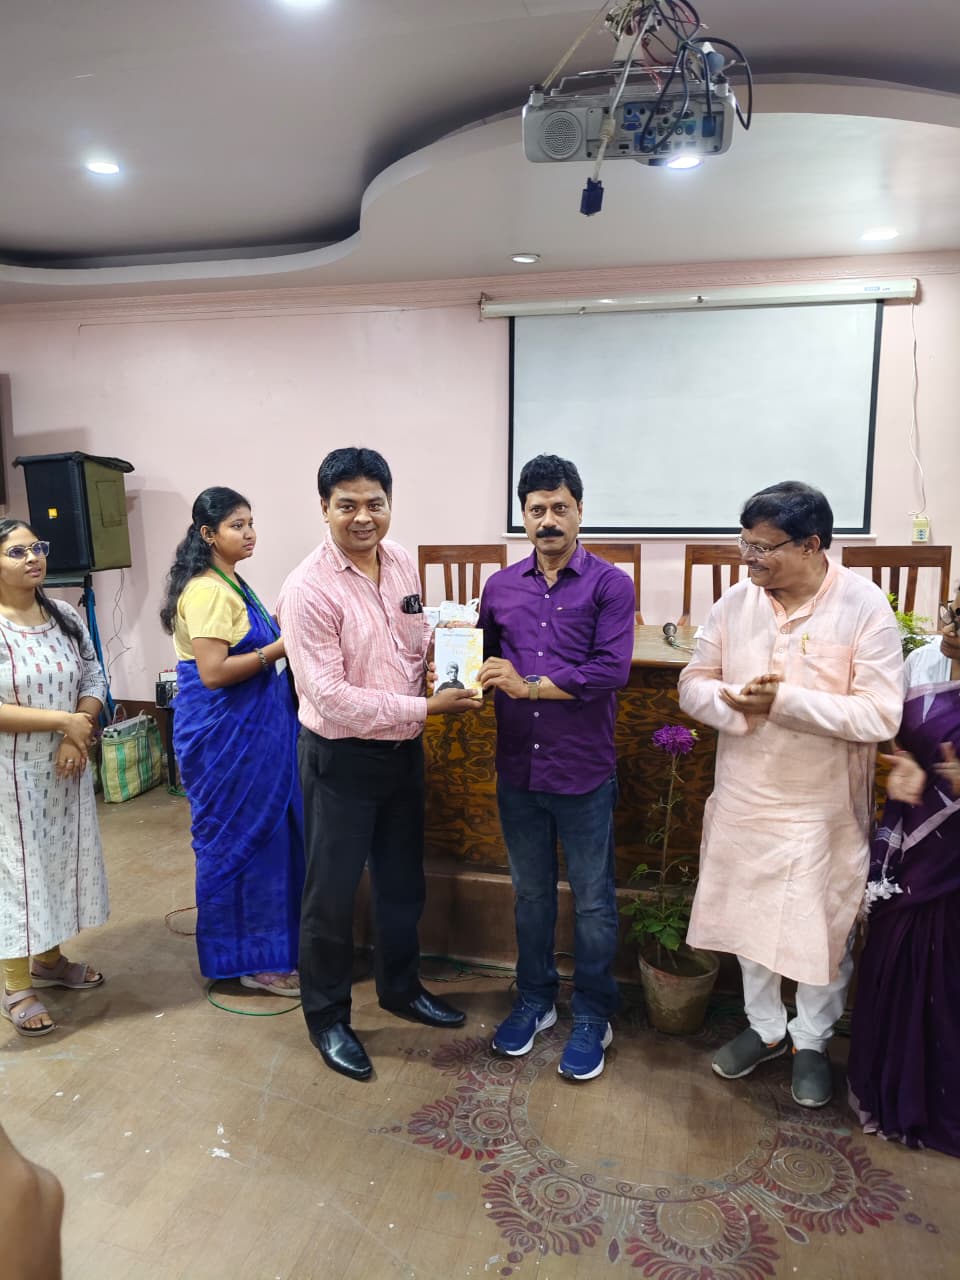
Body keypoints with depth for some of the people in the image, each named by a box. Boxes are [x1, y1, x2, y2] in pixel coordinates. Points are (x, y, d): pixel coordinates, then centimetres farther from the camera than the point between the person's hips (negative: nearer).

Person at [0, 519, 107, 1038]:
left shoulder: (65, 616, 3)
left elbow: (94, 681, 4)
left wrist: (77, 736, -11)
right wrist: (63, 721, -21)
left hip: (65, 767, 6)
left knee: (63, 860, 16)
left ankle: (50, 958, 36)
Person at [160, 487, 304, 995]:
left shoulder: (231, 583, 12)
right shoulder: (207, 591, -18)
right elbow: (213, 672, -24)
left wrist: (280, 642, 6)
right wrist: (277, 650, -20)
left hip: (245, 725, 10)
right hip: (223, 730, -10)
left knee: (261, 833, 17)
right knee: (240, 837, 1)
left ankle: (258, 944, 32)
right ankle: (250, 957, 15)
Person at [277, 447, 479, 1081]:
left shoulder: (404, 562, 1)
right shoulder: (309, 589, -20)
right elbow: (329, 697, -24)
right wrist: (424, 707, -23)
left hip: (404, 749, 6)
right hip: (342, 759, -6)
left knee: (403, 881, 21)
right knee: (333, 894, 9)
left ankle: (401, 986, 43)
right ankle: (327, 1017, 31)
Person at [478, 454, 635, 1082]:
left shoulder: (609, 584, -7)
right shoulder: (501, 587, 6)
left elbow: (612, 670, -17)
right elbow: (483, 660, 12)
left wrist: (528, 686, -19)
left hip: (584, 773, -3)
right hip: (518, 771, 4)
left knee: (593, 901, 12)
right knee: (531, 893, 19)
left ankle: (593, 1017, 31)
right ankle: (535, 1000, 39)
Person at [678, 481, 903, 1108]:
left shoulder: (865, 606, -15)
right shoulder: (735, 603, -3)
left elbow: (880, 716, -19)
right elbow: (694, 683, 1)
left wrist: (786, 701, -27)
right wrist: (734, 704, -21)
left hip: (824, 809, -3)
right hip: (745, 801, 4)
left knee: (824, 931, 13)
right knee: (749, 918, 18)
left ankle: (811, 1041, 39)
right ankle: (765, 1028, 42)